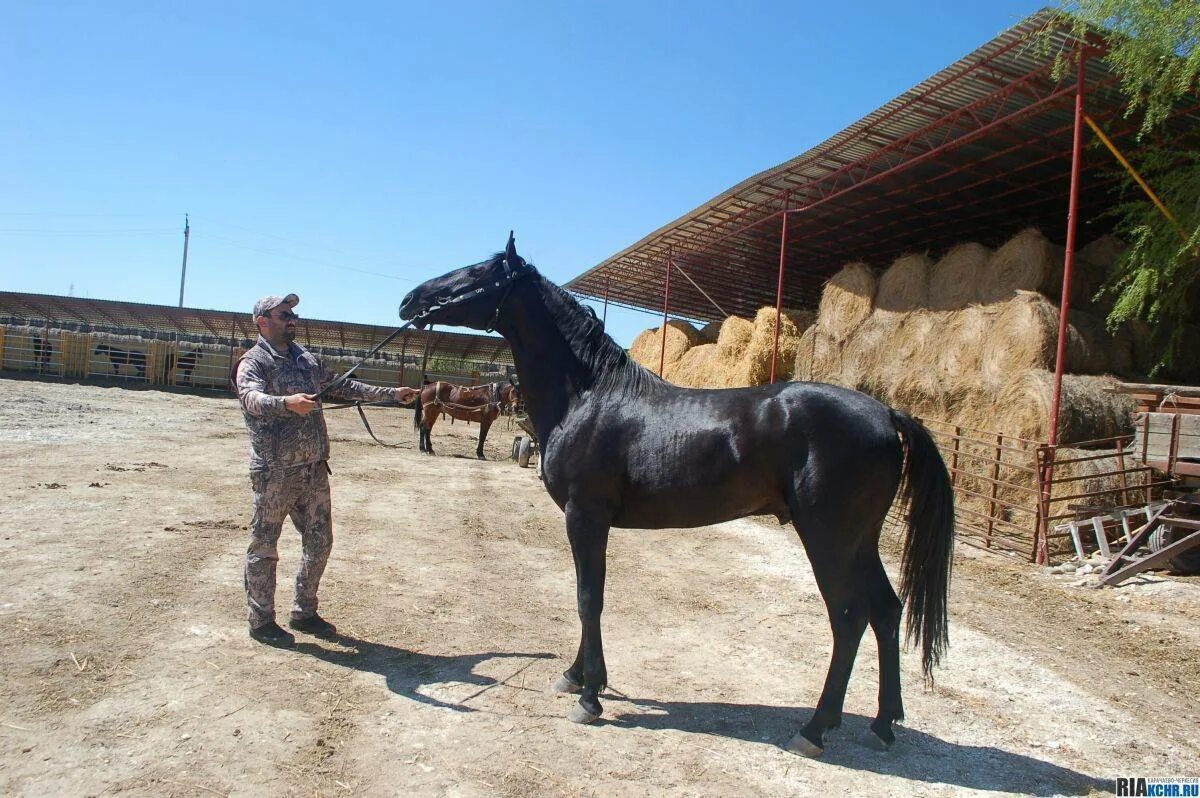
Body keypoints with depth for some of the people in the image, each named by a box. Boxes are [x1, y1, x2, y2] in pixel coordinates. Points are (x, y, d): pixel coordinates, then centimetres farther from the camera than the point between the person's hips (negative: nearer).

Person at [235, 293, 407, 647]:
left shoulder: (307, 359, 13)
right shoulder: (254, 361, -7)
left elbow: (343, 387, 20)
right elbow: (252, 398, -26)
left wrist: (390, 393, 15)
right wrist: (287, 402, -46)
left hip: (314, 469, 7)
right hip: (275, 472, -7)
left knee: (320, 541, 13)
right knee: (264, 546, 5)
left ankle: (304, 613, 28)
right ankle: (261, 622, 18)